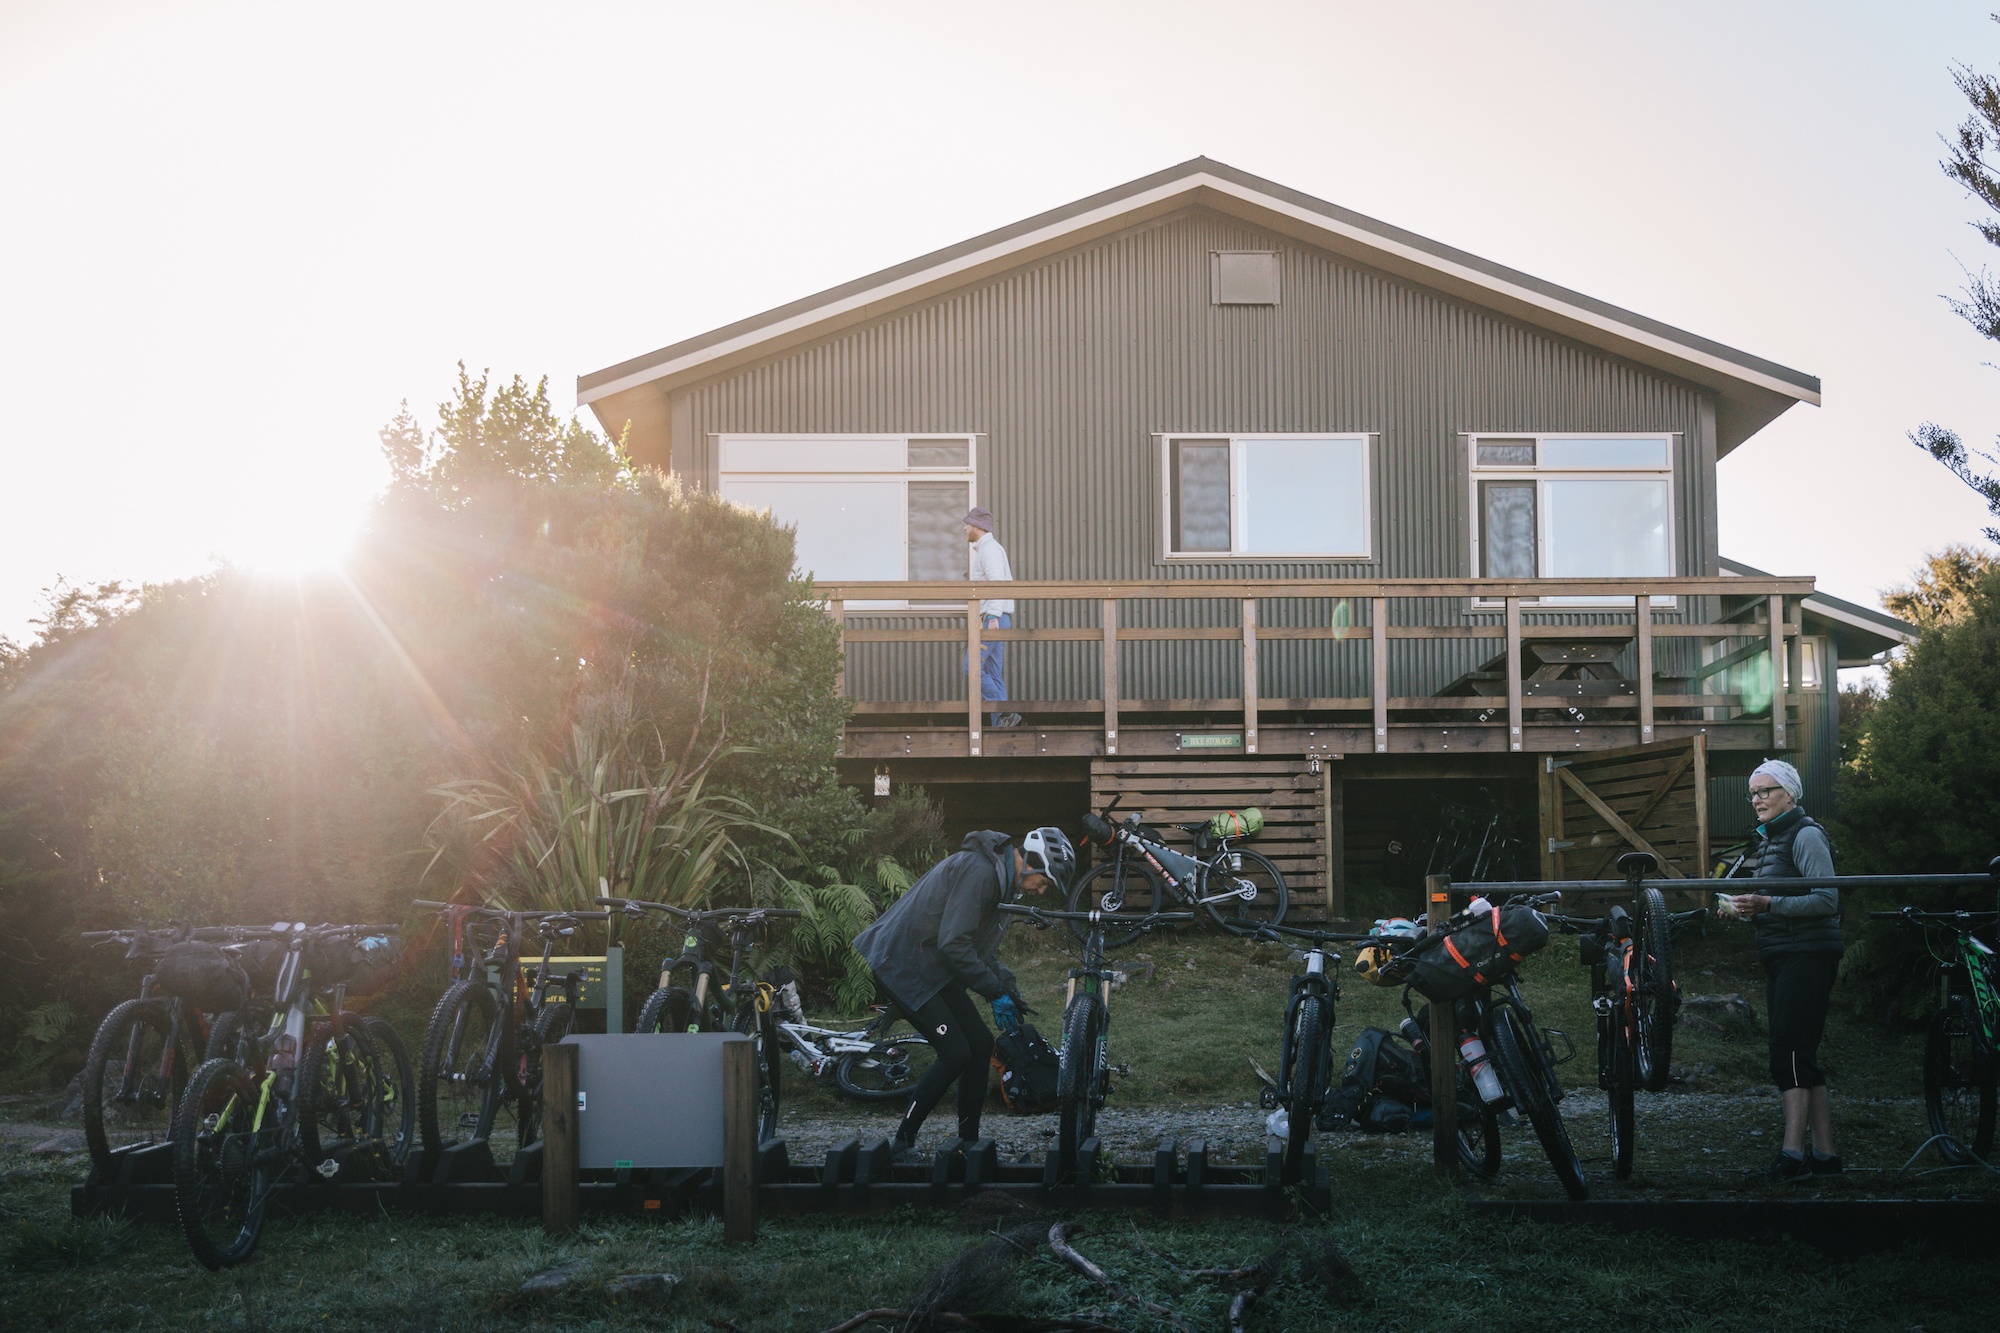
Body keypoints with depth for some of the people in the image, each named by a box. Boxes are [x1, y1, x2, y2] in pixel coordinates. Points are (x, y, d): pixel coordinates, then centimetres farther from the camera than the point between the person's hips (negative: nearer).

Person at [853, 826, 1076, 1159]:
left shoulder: (1000, 876, 10)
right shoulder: (978, 871, -23)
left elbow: (980, 945, 20)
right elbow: (953, 944, -27)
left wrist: (1007, 984, 8)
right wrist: (995, 992, -19)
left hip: (935, 969, 10)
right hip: (906, 966, -10)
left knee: (981, 1044, 6)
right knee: (956, 1053, -14)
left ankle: (968, 1142, 14)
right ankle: (903, 1143, -2)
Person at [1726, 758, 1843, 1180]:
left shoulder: (1806, 836, -9)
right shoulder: (1769, 839, 20)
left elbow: (1826, 899, -19)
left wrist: (1766, 904, -24)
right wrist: (1750, 908, 7)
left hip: (1807, 956, -10)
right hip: (1781, 957, 10)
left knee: (1789, 1050, -15)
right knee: (1801, 1057, 8)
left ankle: (1793, 1152, -18)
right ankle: (1824, 1153, 10)